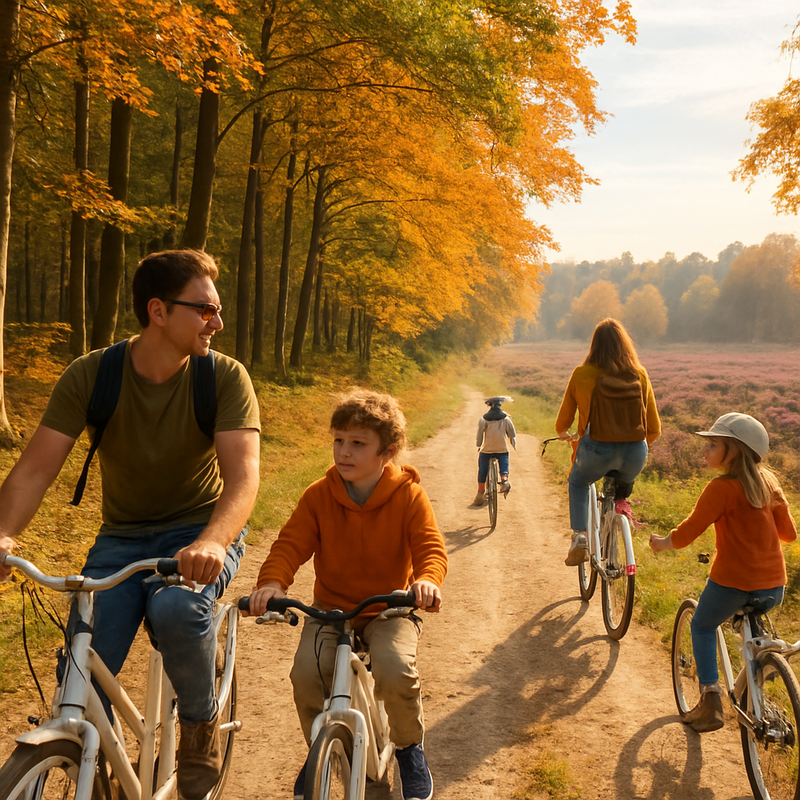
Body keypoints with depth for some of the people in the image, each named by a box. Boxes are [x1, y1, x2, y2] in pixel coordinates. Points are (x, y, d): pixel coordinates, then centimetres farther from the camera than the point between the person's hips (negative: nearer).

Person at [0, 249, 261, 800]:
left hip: (201, 533, -1)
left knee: (176, 608, -34)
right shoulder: (90, 376, -10)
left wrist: (211, 542, -45)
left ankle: (202, 727, -5)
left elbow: (242, 475, -24)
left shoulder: (225, 377, -13)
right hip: (123, 537, 2)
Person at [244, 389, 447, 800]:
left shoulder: (409, 496, -8)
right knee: (307, 671, -24)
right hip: (330, 607, 2)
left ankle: (410, 749, 5)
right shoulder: (318, 495, -4)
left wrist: (427, 580, -39)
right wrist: (271, 582, -30)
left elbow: (430, 547, -15)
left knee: (395, 669, -29)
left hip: (388, 609, -2)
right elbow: (291, 543, -10)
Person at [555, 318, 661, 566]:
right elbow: (654, 430, 6)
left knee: (578, 482, 29)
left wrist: (562, 433, 30)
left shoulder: (582, 374, -2)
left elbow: (562, 424, 7)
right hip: (635, 455, 3)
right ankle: (621, 500, 21)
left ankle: (579, 539, 15)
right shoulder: (639, 375, 2)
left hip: (597, 451, -3)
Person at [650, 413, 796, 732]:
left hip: (732, 581, -6)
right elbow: (788, 532, 13)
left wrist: (662, 543, 6)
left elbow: (688, 531, -13)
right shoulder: (769, 481, 5)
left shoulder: (722, 488, -14)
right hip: (774, 586, 6)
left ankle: (710, 702, 10)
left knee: (702, 627, 18)